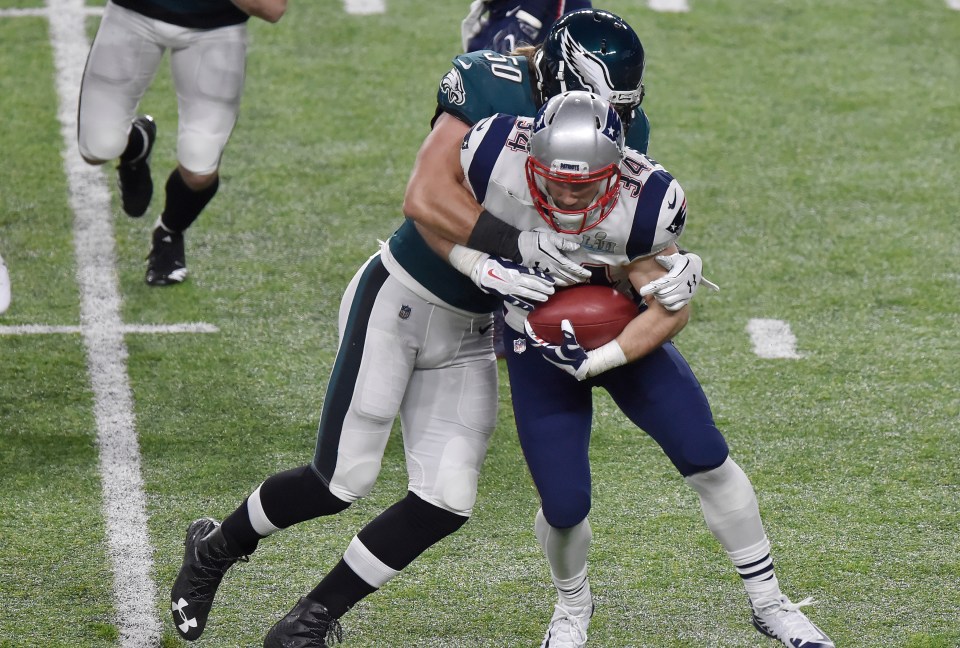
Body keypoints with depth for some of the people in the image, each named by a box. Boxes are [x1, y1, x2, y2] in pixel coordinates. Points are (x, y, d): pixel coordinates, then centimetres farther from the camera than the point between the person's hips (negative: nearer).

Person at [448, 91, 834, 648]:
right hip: (539, 337, 0)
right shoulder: (496, 158, -30)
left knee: (707, 460, -6)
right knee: (565, 505, -5)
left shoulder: (642, 203, -30)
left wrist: (596, 361, -32)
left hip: (623, 333, 0)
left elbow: (671, 310, -20)